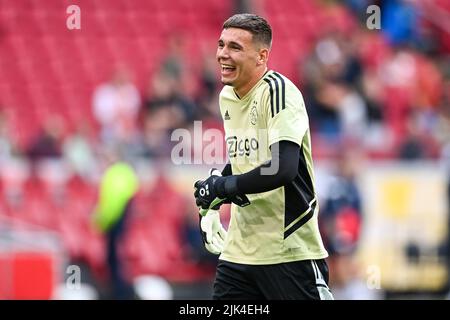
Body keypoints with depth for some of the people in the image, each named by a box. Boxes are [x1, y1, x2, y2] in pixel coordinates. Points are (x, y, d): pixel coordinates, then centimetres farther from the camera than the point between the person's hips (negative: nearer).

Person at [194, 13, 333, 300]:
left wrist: (223, 185, -18)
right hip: (239, 251, 8)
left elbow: (283, 168, -27)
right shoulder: (227, 96, 10)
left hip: (289, 252, -7)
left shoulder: (278, 90, -15)